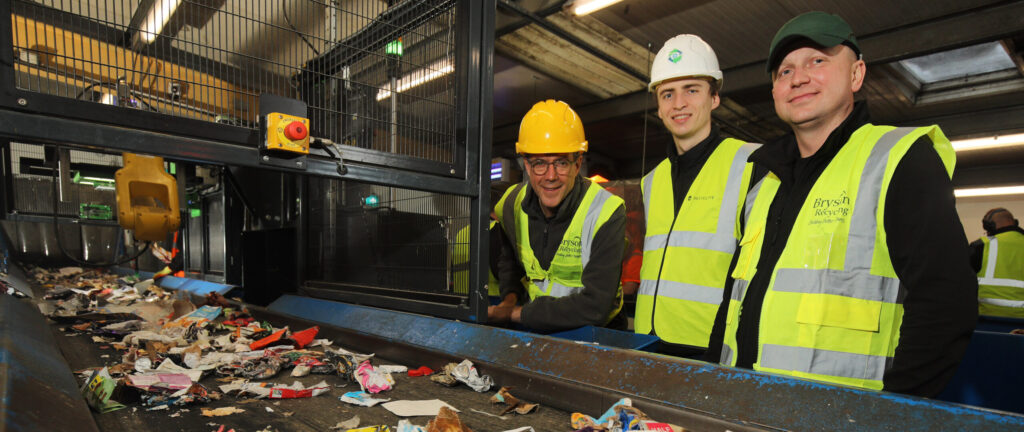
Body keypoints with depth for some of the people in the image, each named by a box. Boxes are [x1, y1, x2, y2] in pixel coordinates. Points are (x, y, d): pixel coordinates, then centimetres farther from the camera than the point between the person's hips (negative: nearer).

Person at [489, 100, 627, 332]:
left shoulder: (606, 212, -17)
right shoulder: (512, 203, -3)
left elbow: (594, 307, -23)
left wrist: (515, 313, -19)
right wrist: (510, 297, 0)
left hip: (593, 336, -3)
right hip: (535, 330, 4)